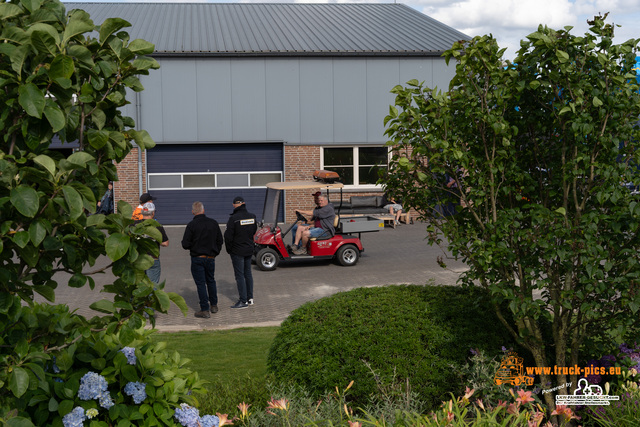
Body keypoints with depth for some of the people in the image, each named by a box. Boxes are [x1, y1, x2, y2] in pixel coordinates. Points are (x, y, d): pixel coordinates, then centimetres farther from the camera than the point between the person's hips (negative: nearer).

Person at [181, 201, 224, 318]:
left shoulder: (191, 225, -15)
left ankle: (205, 310, 0)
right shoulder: (213, 223, 0)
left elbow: (185, 244, -14)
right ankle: (214, 305, 30)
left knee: (201, 283, 1)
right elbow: (220, 240, 7)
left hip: (197, 259, -4)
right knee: (211, 281, 21)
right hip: (211, 258, 4)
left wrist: (192, 247, 7)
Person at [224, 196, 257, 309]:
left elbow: (228, 236, -14)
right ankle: (250, 298, 21)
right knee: (248, 273, 15)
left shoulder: (233, 218, -18)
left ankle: (243, 301, -1)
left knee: (239, 275, -2)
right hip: (249, 250, 6)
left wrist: (229, 249, -1)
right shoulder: (252, 216, 1)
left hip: (237, 251, -6)